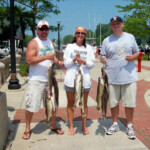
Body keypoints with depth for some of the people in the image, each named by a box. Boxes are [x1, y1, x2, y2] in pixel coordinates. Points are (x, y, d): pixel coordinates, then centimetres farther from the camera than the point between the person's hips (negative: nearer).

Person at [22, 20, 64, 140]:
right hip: (36, 80, -6)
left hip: (49, 78, 7)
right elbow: (29, 60, -20)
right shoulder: (33, 43, -9)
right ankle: (27, 129, 17)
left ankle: (53, 125, 31)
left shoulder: (50, 42, 14)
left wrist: (58, 61, 5)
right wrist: (46, 57, -26)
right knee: (31, 105, -1)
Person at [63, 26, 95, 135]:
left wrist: (82, 61, -17)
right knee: (70, 103, 6)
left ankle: (84, 126, 22)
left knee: (84, 103, 9)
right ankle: (71, 127, 17)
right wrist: (75, 59, -16)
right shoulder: (70, 46, 7)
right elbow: (66, 63, 0)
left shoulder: (88, 48, 9)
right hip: (71, 79, 0)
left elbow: (92, 63, 0)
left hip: (84, 79, 1)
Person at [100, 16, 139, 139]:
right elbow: (102, 56, 9)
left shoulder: (130, 37, 7)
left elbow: (136, 53, 12)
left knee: (129, 103, 3)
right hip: (112, 77, 1)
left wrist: (133, 57, -10)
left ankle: (130, 127, 21)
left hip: (129, 76, 0)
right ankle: (115, 124, 29)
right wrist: (102, 59, -14)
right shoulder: (107, 40, 6)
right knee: (113, 102, 10)